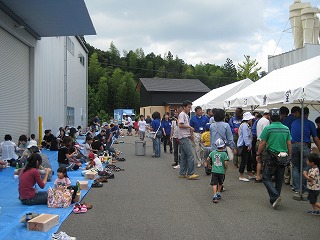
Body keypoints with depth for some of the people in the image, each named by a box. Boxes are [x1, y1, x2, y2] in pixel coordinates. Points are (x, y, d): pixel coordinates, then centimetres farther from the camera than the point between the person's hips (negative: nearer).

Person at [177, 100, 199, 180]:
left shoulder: (186, 115, 20)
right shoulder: (182, 114, -10)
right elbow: (180, 125, -20)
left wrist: (190, 134, 14)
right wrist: (190, 127, -12)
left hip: (186, 137, 10)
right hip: (184, 137, -10)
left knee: (183, 156, 11)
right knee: (190, 156, -10)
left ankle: (182, 173, 16)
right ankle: (190, 174, -8)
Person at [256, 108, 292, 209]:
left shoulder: (268, 128, -9)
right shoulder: (286, 129, 5)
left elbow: (262, 143, -8)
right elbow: (289, 144, 8)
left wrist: (258, 154, 4)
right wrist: (289, 156, 18)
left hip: (272, 156, -5)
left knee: (266, 177, 2)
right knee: (279, 179, 13)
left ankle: (275, 196, -13)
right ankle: (274, 198, 22)